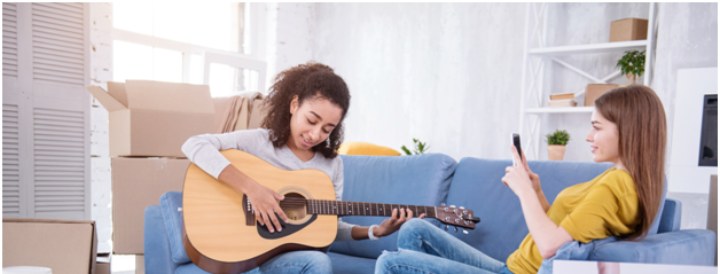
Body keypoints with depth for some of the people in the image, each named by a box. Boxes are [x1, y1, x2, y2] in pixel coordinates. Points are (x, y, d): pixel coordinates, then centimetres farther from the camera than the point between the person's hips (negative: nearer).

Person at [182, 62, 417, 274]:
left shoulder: (333, 164, 8)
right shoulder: (258, 141, -5)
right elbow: (194, 145, -18)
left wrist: (375, 231, -4)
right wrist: (251, 188, -25)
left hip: (300, 255, 4)